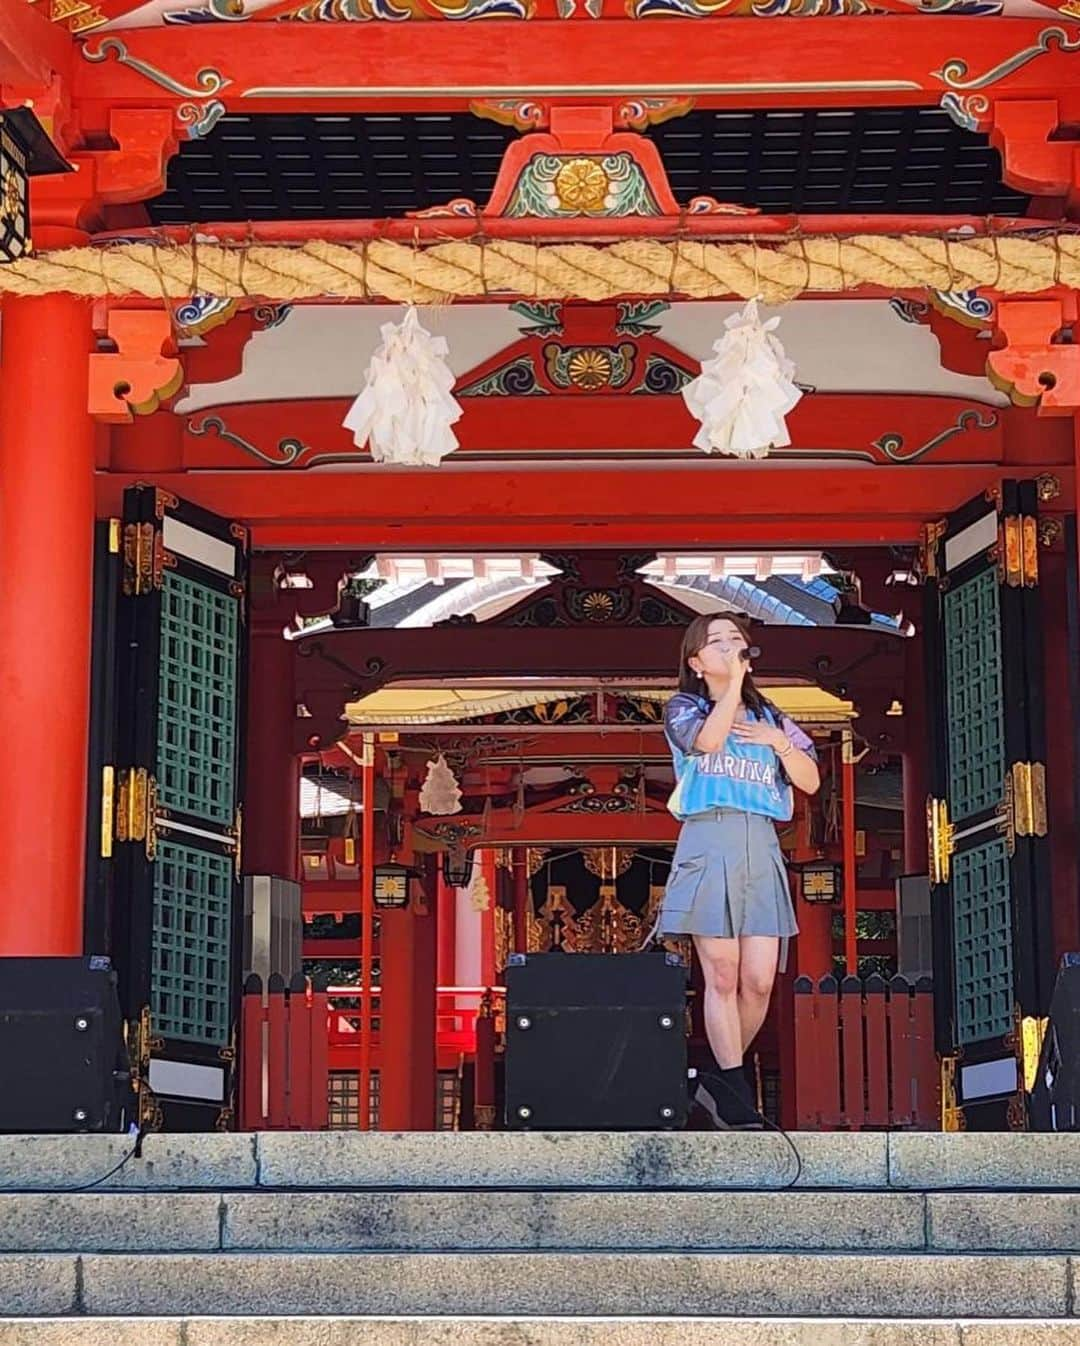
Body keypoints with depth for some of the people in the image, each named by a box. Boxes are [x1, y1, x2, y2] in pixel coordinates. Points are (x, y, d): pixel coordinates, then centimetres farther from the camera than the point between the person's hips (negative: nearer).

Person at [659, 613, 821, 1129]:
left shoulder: (768, 718, 20)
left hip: (761, 849, 4)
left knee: (760, 980, -5)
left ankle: (721, 1081, 10)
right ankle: (736, 1098, -6)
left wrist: (778, 741, -2)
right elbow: (708, 740, -15)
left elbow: (810, 781, 12)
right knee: (722, 974, -8)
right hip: (708, 842, -4)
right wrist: (734, 684, -10)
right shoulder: (684, 708, 9)